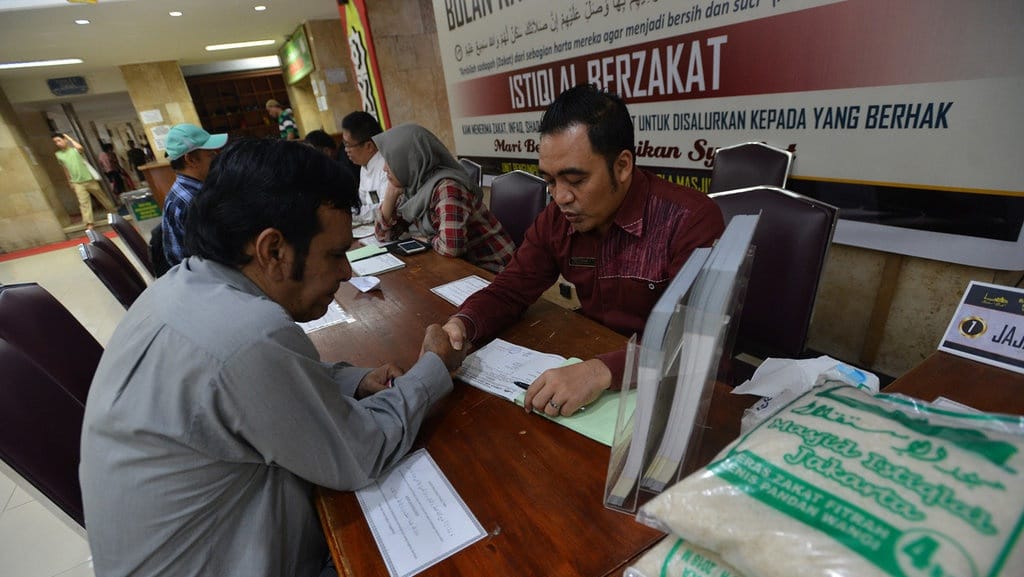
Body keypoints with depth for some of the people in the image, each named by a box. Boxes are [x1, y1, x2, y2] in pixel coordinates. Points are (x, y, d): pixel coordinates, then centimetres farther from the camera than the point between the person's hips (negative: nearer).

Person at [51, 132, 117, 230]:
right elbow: (66, 169, 14)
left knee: (102, 197, 11)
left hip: (89, 179, -2)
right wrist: (70, 182, 13)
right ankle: (89, 223, -10)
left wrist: (68, 137, -12)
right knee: (83, 202, -6)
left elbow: (79, 147, -26)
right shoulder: (58, 155, 8)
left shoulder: (74, 149, -1)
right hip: (77, 182, 2)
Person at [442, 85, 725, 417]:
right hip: (587, 357, 5)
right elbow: (511, 290, 2)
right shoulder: (556, 219, -1)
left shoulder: (691, 220, -20)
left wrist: (604, 371, -42)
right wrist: (463, 324, -18)